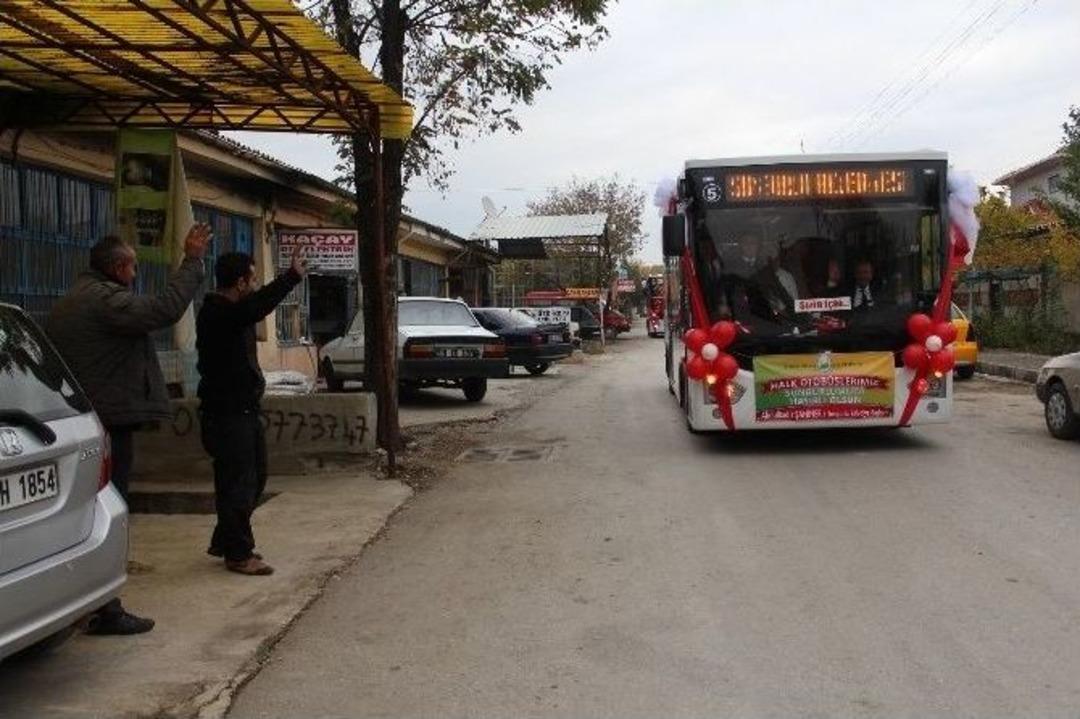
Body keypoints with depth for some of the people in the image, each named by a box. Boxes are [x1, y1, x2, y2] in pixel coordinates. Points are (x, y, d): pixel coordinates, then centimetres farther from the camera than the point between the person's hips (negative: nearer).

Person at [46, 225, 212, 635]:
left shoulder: (71, 301, 19)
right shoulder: (105, 298, -14)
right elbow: (164, 310, -26)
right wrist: (192, 262, -20)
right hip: (109, 420, -10)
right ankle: (105, 612, -1)